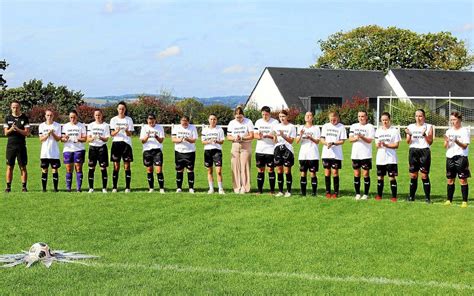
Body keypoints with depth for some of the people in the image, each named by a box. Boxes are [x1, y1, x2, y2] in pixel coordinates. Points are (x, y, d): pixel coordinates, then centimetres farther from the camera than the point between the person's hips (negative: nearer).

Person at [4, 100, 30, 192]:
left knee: (23, 167, 0)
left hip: (21, 146, -1)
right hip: (10, 146, 1)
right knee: (9, 167, 2)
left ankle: (24, 186, 4)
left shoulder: (24, 118, 2)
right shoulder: (8, 118, 8)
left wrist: (17, 129, -17)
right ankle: (8, 186, 6)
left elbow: (27, 133, -3)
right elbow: (6, 133, 5)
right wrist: (11, 129, -16)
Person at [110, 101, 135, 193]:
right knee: (116, 166, -1)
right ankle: (114, 187, 2)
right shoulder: (113, 120, 7)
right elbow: (112, 134, 0)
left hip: (126, 143, 0)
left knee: (127, 166, -3)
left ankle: (127, 187, -1)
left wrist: (127, 131, -22)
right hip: (116, 143, 0)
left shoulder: (129, 120, 7)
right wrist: (116, 131, -22)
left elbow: (130, 134, 1)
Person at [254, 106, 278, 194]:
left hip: (270, 150, -3)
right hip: (259, 150, 4)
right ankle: (259, 190, 11)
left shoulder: (275, 122, -2)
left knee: (271, 170, -1)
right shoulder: (258, 122, 11)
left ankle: (272, 190, 5)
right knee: (260, 170, 6)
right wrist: (259, 136, -14)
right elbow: (255, 134, 8)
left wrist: (266, 135, -22)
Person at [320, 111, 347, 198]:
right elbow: (322, 139, 7)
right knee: (327, 172, 4)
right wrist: (326, 143, -14)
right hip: (326, 153, 3)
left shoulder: (341, 127, -2)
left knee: (335, 172, -2)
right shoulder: (325, 126, 8)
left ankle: (336, 192, 6)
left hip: (336, 154, -3)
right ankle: (328, 192, 13)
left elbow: (342, 141, -4)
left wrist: (333, 143, -19)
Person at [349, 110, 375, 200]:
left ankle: (366, 194, 5)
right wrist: (355, 138, -16)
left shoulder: (370, 127, -1)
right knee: (356, 174, 6)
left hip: (366, 155, -4)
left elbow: (370, 140, -9)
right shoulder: (354, 126, 12)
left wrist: (361, 137, -25)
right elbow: (350, 139, 5)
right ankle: (357, 194, 13)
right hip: (355, 154, 4)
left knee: (366, 174, -2)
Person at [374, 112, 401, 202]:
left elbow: (396, 145, -5)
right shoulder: (378, 130, 12)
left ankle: (394, 196, -2)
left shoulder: (395, 130, -1)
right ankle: (379, 195, 17)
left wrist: (386, 145, -18)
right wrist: (378, 145, -12)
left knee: (392, 177, -6)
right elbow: (376, 144, 12)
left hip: (391, 158, -4)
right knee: (380, 177, 8)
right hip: (380, 158, 4)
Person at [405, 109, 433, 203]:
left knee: (424, 175, -5)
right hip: (413, 151, 2)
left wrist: (424, 134, -16)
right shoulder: (411, 126, 11)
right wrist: (409, 135, -13)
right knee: (413, 175, 3)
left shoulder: (428, 127, 4)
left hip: (424, 151, -2)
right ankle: (411, 196, 10)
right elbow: (408, 142, 7)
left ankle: (427, 197, -1)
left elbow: (430, 142, -1)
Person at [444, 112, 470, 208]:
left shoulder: (465, 130, -4)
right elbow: (446, 147, 8)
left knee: (463, 180, -4)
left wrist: (456, 141, -25)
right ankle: (449, 200, 15)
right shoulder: (449, 131, 11)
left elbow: (465, 146, -9)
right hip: (450, 157, 5)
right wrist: (446, 141, -14)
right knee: (450, 180, 8)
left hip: (461, 157, -5)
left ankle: (464, 201, 0)